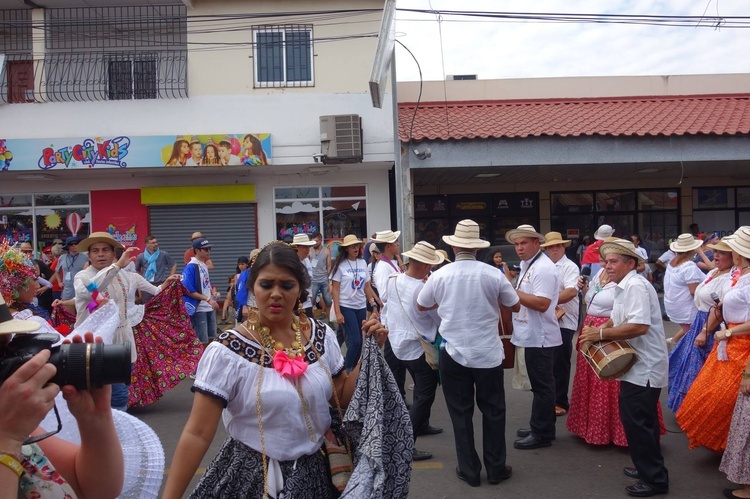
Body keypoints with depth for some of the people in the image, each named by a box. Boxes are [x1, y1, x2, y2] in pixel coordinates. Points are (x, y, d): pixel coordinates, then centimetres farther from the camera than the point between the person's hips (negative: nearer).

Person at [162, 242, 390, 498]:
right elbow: (197, 434, -19)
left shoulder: (321, 336, -5)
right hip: (250, 478, -4)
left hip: (314, 472, 5)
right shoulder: (228, 352, -19)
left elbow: (342, 397, 4)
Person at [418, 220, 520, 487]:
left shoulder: (440, 275, -8)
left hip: (453, 354, 0)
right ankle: (496, 469, 26)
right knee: (493, 411, 15)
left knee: (461, 413, 13)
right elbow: (515, 306, 4)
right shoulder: (493, 274, -11)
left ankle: (469, 470, 22)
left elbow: (421, 305, 9)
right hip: (489, 354, 0)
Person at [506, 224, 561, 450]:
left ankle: (542, 434, 11)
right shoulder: (527, 265, 13)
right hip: (532, 335, 10)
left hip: (540, 337, -10)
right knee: (540, 385, 18)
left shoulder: (543, 268, -18)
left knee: (542, 386, 1)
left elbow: (542, 304, -27)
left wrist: (513, 292, -24)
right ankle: (539, 426, 30)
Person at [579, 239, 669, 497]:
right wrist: (597, 331, 2)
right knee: (640, 420, 19)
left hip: (644, 367, -10)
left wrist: (600, 334, -23)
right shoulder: (623, 287, 14)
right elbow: (618, 320, 21)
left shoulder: (636, 286, -19)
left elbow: (639, 326, -29)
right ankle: (648, 468, 33)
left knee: (637, 422, -4)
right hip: (637, 365, 10)